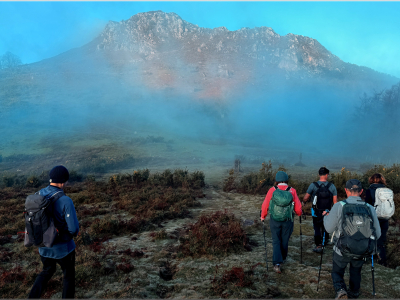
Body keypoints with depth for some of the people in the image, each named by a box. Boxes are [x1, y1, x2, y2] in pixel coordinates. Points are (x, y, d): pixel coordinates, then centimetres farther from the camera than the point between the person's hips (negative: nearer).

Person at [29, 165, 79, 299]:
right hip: (63, 248, -5)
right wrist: (73, 232, -1)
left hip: (44, 246, 6)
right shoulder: (66, 201, -27)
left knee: (47, 271, 30)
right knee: (68, 275, 19)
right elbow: (74, 228, -24)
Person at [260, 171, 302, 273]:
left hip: (274, 221, -1)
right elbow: (298, 208, -3)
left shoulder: (272, 190, -10)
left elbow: (265, 205, -5)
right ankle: (282, 258, 38)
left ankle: (277, 263, -5)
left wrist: (263, 216, 12)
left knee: (276, 241, 7)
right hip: (287, 221, 1)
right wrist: (299, 214, 20)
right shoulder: (292, 191, -8)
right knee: (285, 241, 18)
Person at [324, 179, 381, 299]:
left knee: (337, 272, 19)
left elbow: (329, 229, -7)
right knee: (355, 273, 29)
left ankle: (340, 290, -5)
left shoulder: (339, 206, -16)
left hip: (342, 250, -2)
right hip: (362, 252, 3)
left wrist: (326, 216, 12)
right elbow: (377, 234, -1)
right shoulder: (370, 208, -9)